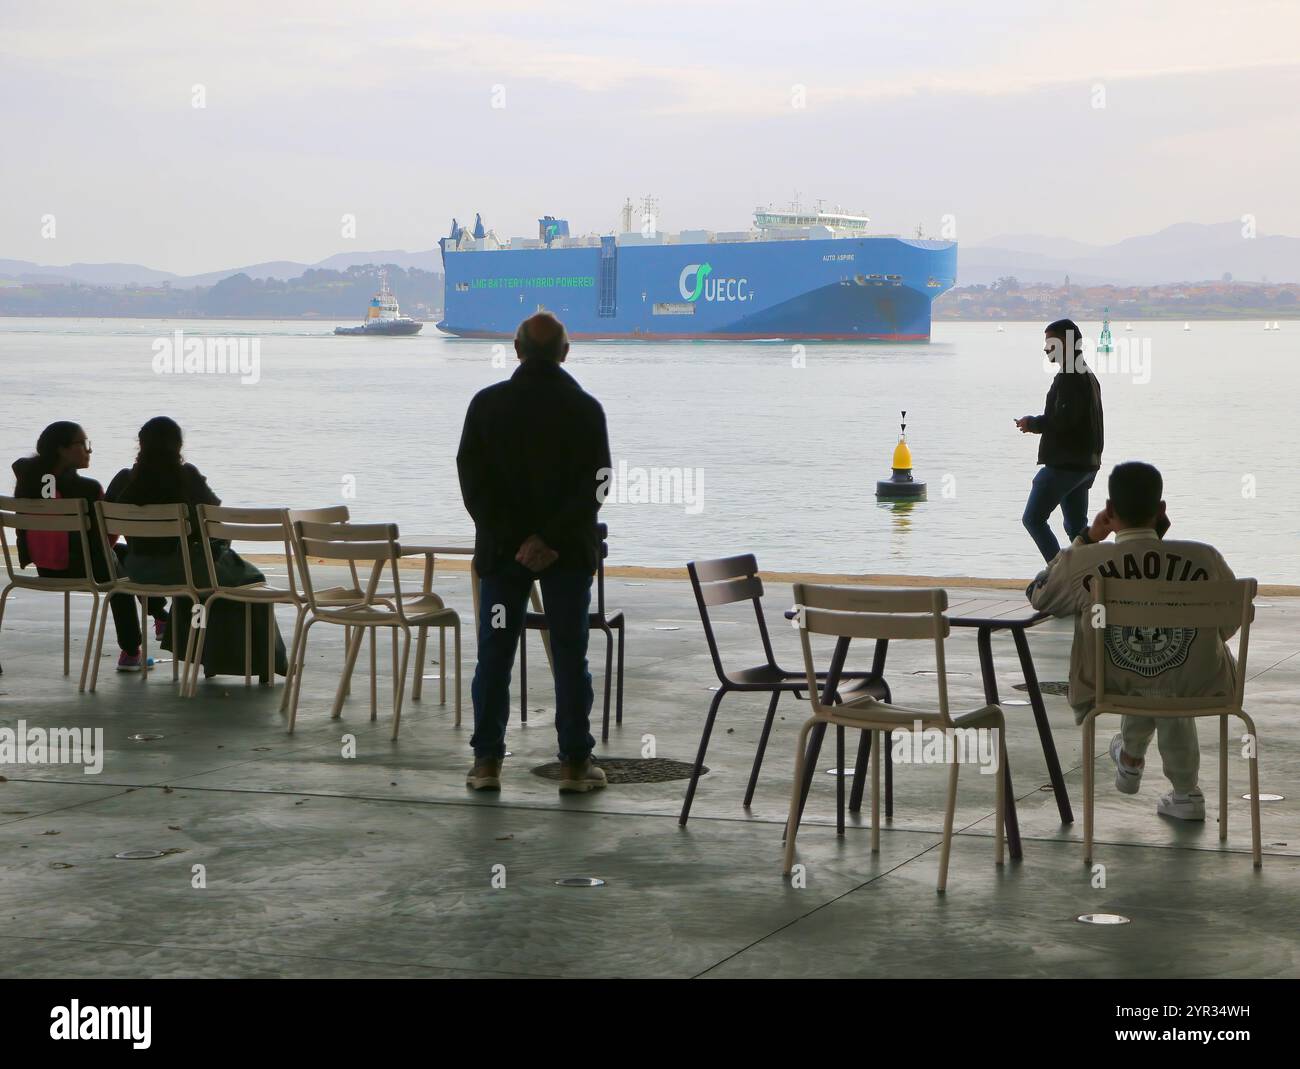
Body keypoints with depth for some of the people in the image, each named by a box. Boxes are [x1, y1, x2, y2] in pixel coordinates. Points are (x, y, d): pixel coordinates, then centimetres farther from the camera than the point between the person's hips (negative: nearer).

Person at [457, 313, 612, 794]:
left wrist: (513, 541, -8)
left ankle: (486, 761, 7)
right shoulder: (585, 409, -4)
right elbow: (594, 484, -11)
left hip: (502, 550, 1)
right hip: (570, 553, -1)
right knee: (570, 655, 4)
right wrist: (551, 539, -13)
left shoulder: (487, 404, -1)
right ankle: (575, 763, 4)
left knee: (494, 654, 7)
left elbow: (473, 480, -5)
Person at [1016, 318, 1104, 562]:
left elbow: (1063, 420, -24)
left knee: (1033, 518, -5)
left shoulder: (1069, 377, -15)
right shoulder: (1087, 375, 18)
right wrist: (1037, 424, 14)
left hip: (1064, 464, -10)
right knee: (1077, 526, 13)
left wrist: (1033, 424, -9)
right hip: (1086, 464, 10)